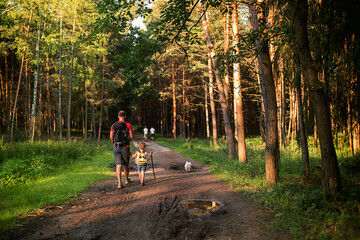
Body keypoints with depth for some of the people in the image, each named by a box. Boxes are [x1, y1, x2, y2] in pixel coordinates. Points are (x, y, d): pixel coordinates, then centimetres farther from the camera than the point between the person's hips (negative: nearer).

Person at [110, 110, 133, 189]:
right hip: (125, 147, -1)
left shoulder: (113, 125, 4)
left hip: (116, 147, 1)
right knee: (126, 164, 18)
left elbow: (111, 137, 4)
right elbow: (131, 137, -8)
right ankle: (126, 179, 38)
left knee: (118, 165, -4)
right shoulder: (128, 125, -5)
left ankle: (119, 182, -19)